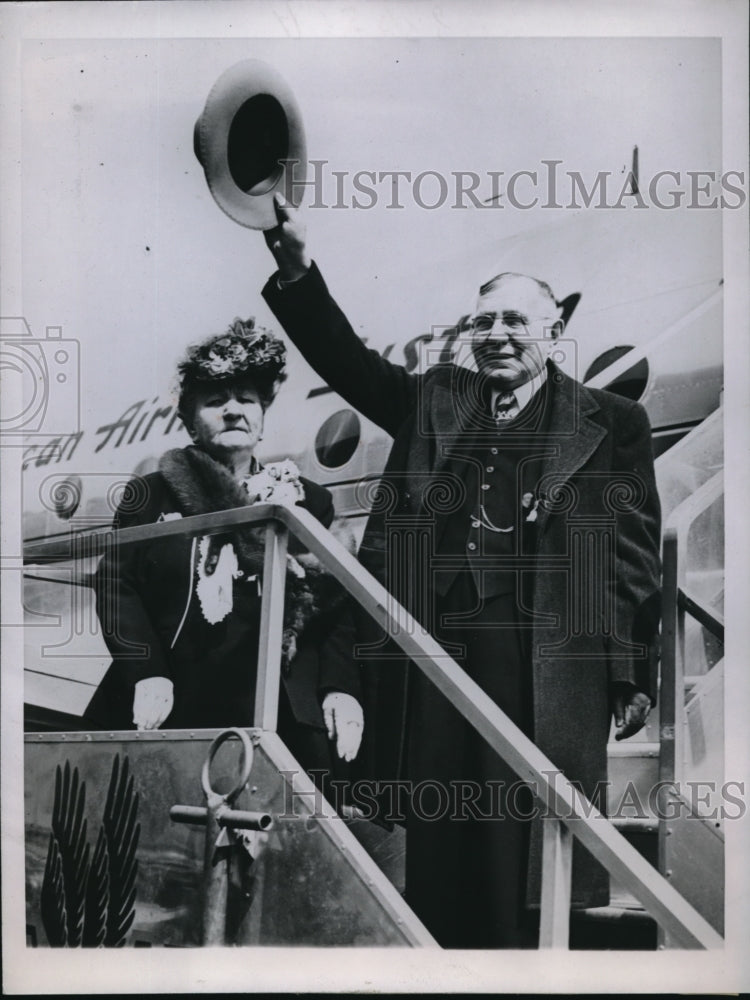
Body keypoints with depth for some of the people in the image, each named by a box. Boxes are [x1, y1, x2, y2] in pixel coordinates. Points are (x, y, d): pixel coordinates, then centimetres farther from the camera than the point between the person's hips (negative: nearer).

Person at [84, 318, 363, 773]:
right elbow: (117, 584, 1)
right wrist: (145, 672, -12)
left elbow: (338, 605, 7)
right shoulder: (151, 495, 8)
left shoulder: (307, 500, 10)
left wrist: (341, 686, -5)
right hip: (170, 716, 0)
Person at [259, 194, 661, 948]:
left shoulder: (610, 423, 6)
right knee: (438, 852, 11)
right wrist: (295, 270, -9)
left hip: (548, 668, -2)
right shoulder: (434, 399, 15)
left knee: (531, 851, 4)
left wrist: (635, 675, 1)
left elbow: (637, 557, 4)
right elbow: (345, 358, 5)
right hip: (435, 652, 3)